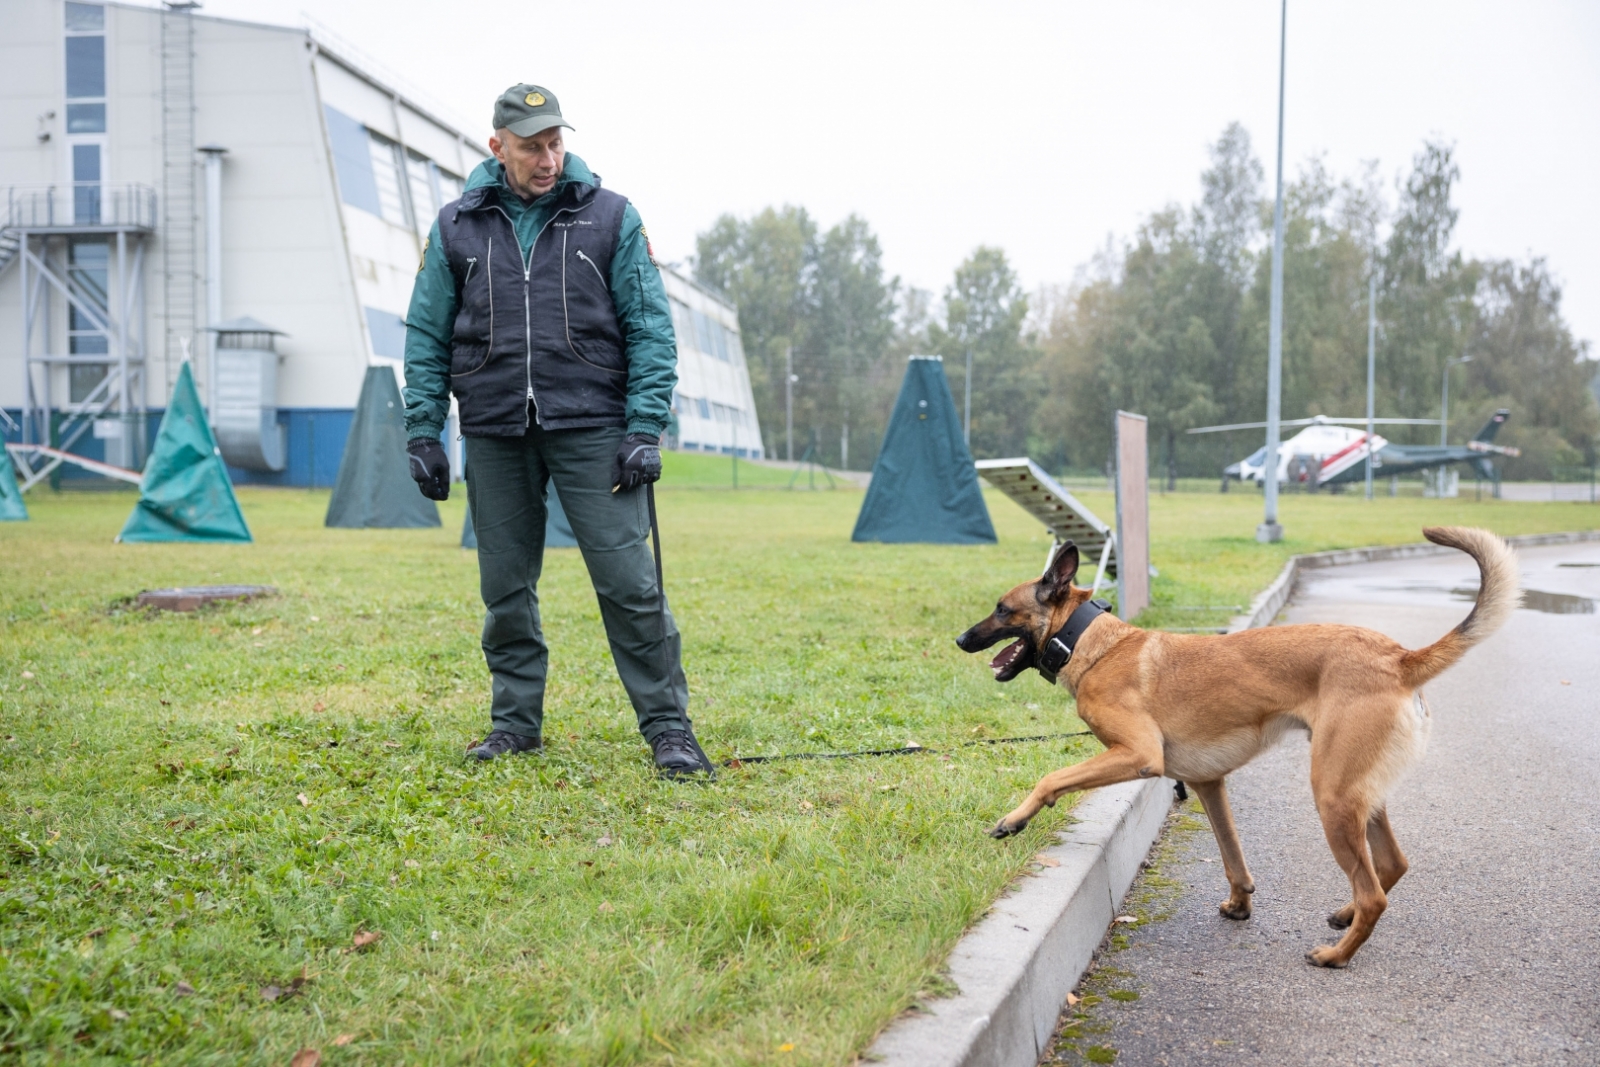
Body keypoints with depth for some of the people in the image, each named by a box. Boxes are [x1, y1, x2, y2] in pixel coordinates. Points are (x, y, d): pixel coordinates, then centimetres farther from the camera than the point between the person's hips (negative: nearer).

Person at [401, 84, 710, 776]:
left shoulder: (611, 217, 3)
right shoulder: (456, 226, 9)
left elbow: (651, 328, 1)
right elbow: (427, 337, 11)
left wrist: (645, 429, -7)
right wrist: (423, 432, 4)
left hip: (591, 430, -2)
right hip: (494, 434, 3)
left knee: (629, 580, -7)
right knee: (505, 587, 8)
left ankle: (668, 726, 2)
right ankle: (514, 723, 22)